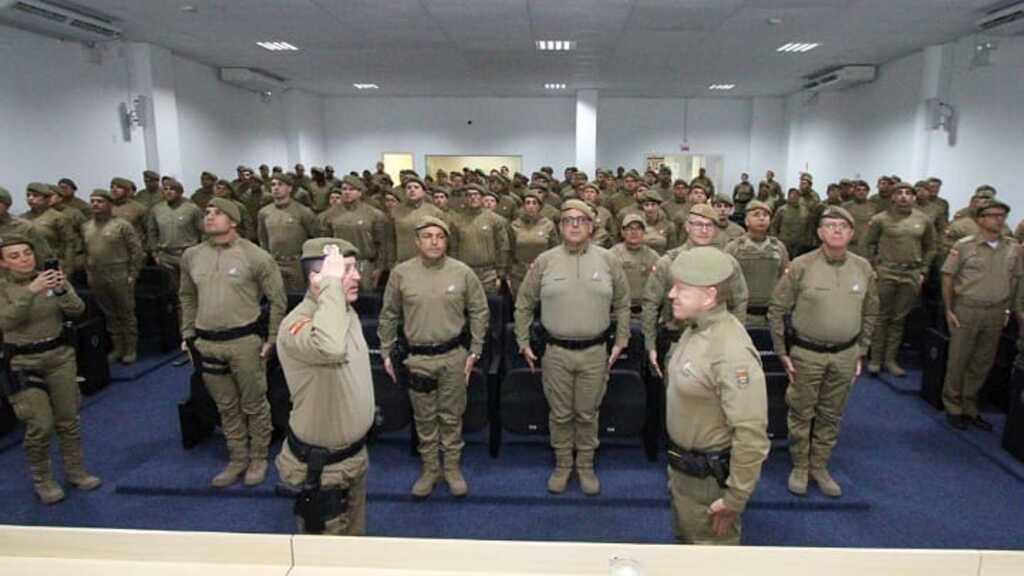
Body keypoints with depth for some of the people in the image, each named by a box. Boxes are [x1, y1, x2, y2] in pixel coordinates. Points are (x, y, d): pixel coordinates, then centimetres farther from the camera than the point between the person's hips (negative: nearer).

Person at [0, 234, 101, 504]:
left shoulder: (53, 278, 0)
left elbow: (77, 311, -11)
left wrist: (62, 291, -30)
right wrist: (30, 291, -34)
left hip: (60, 355, 2)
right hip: (23, 363, -2)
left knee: (68, 420, 10)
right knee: (40, 425, -5)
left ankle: (75, 471, 26)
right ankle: (41, 480, 16)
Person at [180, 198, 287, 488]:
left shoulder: (254, 256, -10)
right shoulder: (191, 256, 5)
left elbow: (278, 300, -5)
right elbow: (187, 297, 16)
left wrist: (272, 339, -5)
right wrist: (188, 335, 12)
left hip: (245, 341, -4)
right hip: (206, 343, 5)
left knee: (254, 405, 8)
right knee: (226, 407, 17)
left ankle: (259, 458, 26)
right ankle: (238, 459, 32)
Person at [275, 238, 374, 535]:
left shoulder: (348, 312, 1)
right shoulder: (296, 325, -28)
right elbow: (330, 348, -52)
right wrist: (332, 283, -42)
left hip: (356, 452, 8)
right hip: (321, 465, -8)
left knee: (355, 535, 26)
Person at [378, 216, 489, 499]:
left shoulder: (463, 272, -4)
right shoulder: (401, 273, -3)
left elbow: (479, 313, 3)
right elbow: (388, 316, 6)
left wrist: (474, 351, 1)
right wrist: (386, 353, 5)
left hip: (454, 356, 0)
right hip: (417, 358, 1)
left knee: (451, 416, 11)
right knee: (424, 418, 12)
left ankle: (453, 468, 28)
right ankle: (430, 469, 29)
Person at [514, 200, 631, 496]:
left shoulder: (609, 260, 1)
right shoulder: (544, 261, -1)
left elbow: (622, 305, 10)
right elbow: (524, 304, 7)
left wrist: (621, 342, 7)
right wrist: (523, 343, 7)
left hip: (595, 352, 0)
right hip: (556, 352, 0)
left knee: (587, 414, 13)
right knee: (560, 414, 12)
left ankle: (586, 465, 32)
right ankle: (562, 464, 31)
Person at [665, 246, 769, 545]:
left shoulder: (732, 353, -30)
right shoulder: (695, 330, 1)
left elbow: (751, 435, -28)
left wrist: (734, 499, -21)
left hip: (709, 477, -9)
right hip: (682, 467, 9)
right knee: (685, 540, 28)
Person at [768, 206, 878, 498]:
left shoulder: (863, 268, 1)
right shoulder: (801, 266, -11)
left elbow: (869, 313, 13)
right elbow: (777, 310, -6)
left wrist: (860, 353, 11)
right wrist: (782, 353, -5)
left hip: (845, 355, 3)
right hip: (806, 354, -3)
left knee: (831, 416, 15)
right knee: (802, 413, 9)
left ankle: (819, 467, 31)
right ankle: (799, 467, 26)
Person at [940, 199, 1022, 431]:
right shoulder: (964, 246, -6)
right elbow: (948, 277, -3)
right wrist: (949, 309, -5)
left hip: (996, 312, 4)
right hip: (966, 310, -3)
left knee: (983, 363, 11)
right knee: (958, 360, 4)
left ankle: (969, 407, 25)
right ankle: (953, 407, 18)